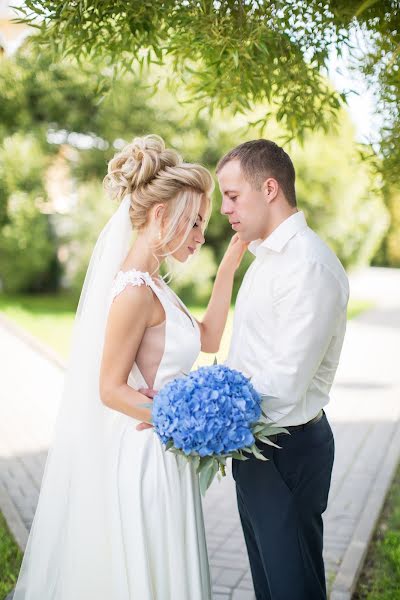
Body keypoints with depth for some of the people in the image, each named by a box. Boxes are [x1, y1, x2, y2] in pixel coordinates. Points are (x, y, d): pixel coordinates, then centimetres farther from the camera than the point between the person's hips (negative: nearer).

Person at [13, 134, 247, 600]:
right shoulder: (136, 290, -21)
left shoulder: (148, 282, 7)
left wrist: (230, 264, 7)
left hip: (162, 454, 9)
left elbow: (207, 338, 9)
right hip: (145, 458, -9)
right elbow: (111, 389, -20)